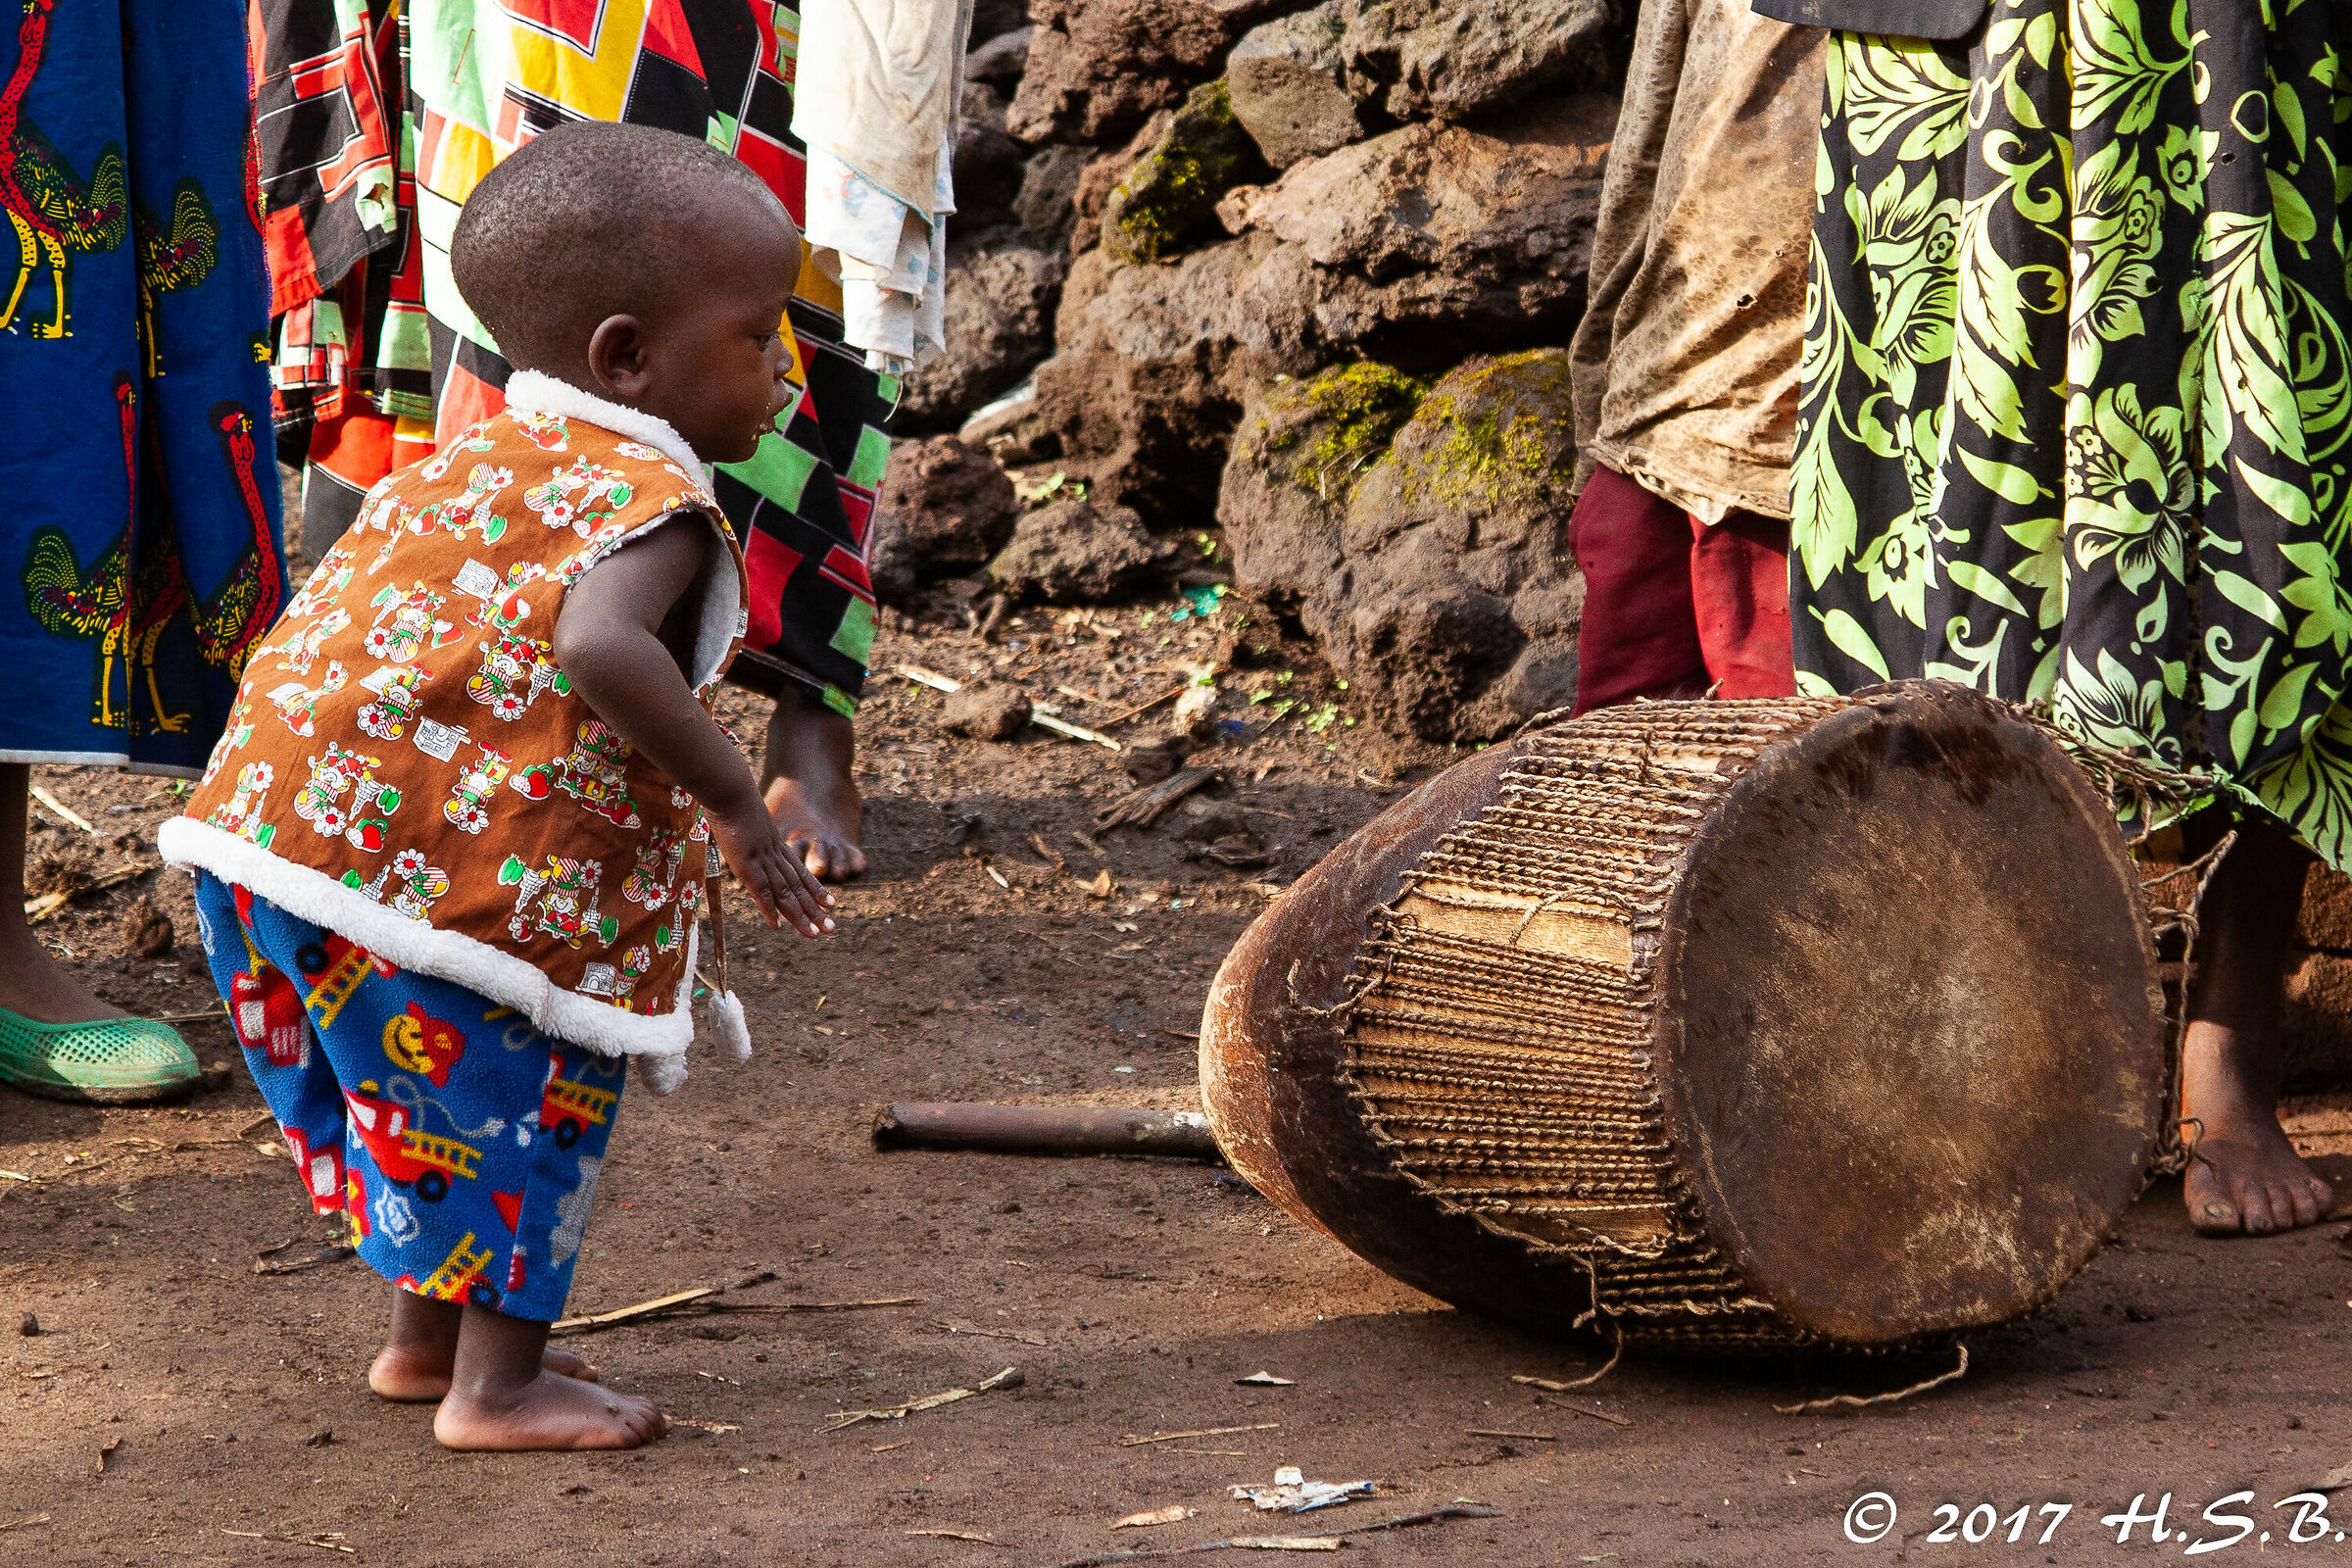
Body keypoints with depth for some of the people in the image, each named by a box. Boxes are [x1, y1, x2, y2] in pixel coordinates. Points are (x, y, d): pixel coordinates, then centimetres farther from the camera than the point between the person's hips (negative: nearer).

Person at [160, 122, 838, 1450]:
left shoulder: (481, 455, 17)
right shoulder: (646, 499, -12)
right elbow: (601, 644, -32)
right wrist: (737, 804, -25)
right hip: (434, 874, -9)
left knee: (438, 1096, 26)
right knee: (527, 1095, 6)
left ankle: (430, 1336, 38)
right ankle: (500, 1385, 10)